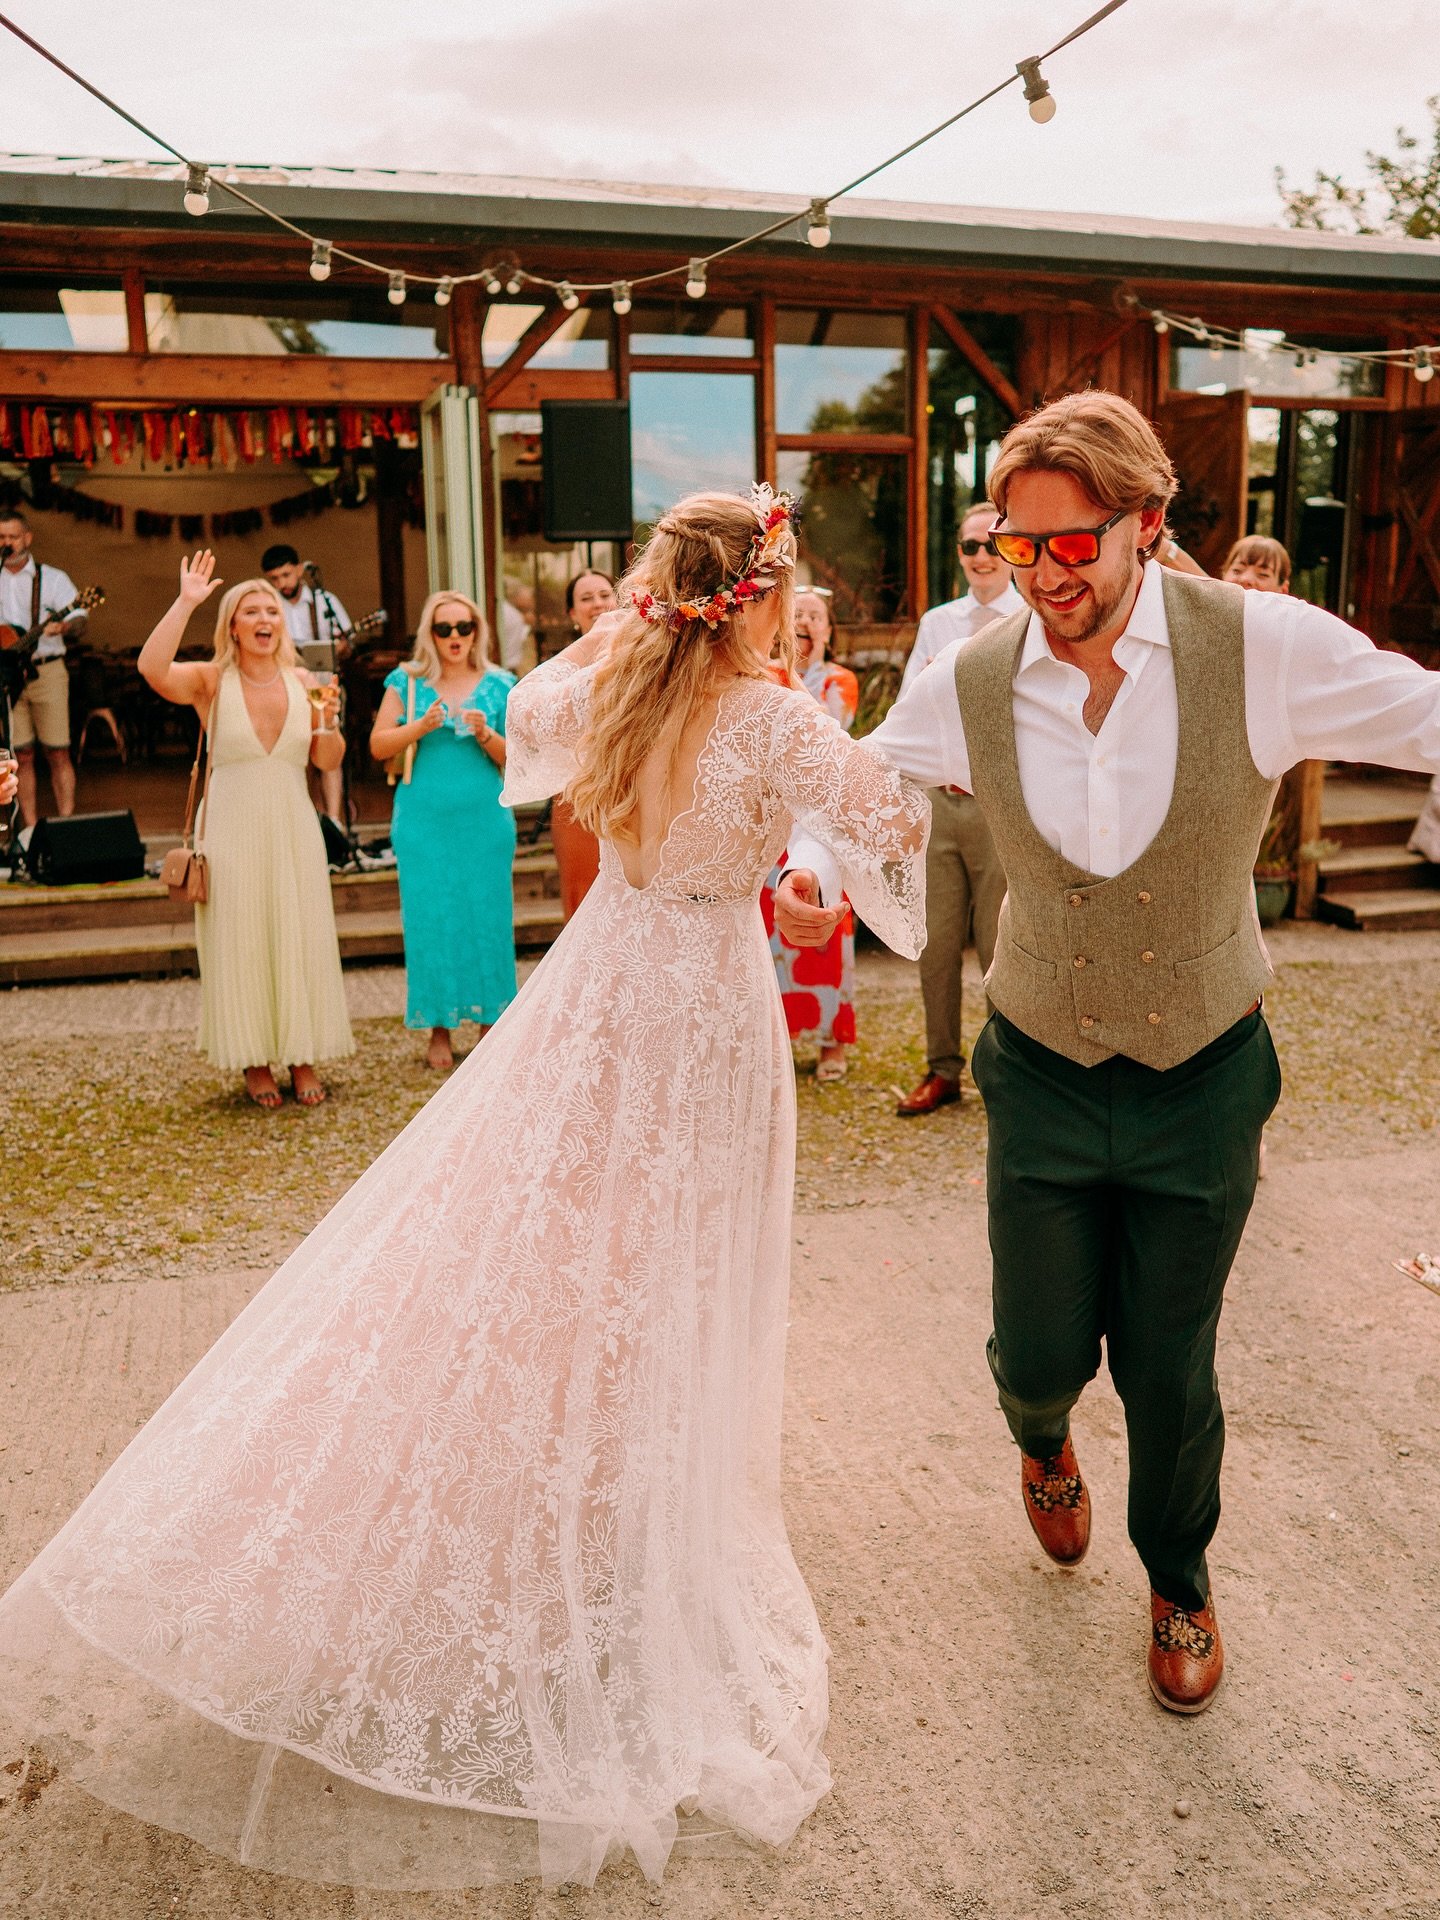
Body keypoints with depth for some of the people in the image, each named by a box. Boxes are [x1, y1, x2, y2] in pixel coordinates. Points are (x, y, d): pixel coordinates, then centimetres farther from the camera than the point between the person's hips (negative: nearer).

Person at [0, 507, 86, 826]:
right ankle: (31, 830, 6)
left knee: (57, 753, -5)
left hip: (46, 671, -2)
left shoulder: (52, 578, 6)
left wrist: (63, 626, -28)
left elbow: (78, 622, -4)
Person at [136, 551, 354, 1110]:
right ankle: (255, 1063, 15)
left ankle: (302, 1058, 18)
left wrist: (329, 719, -10)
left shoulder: (303, 683, 6)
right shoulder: (211, 681, -4)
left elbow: (328, 761, 9)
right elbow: (152, 669, -24)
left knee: (300, 942, 5)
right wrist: (186, 603, -23)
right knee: (241, 944, 2)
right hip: (233, 829, -3)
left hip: (293, 828, 3)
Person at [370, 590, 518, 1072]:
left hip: (486, 821, 0)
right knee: (430, 920, 1)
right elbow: (379, 745, 1)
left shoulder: (500, 685, 7)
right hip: (424, 824, 0)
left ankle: (490, 1023, 12)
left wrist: (486, 735, -14)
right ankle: (440, 1030, 11)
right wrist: (422, 726, -13)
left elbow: (516, 758, 4)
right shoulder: (406, 683, 6)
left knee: (488, 918, 1)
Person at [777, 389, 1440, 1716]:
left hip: (1204, 1081, -1)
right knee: (1041, 1352, 9)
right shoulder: (970, 686, -11)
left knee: (1170, 1372, 11)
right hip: (1041, 1076, 1)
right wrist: (811, 877, -16)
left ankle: (1179, 1582, 44)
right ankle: (1042, 1440, 52)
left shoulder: (1265, 649, -19)